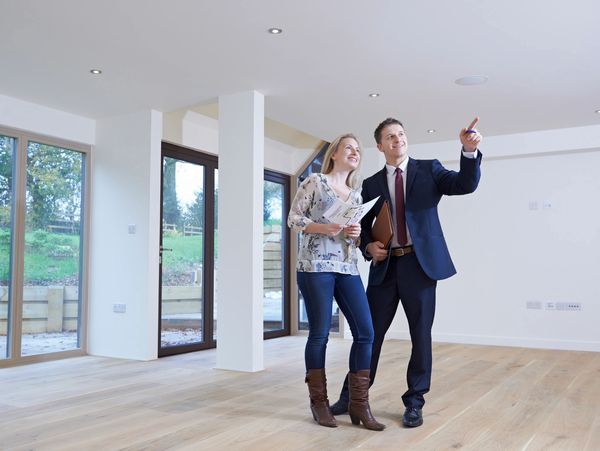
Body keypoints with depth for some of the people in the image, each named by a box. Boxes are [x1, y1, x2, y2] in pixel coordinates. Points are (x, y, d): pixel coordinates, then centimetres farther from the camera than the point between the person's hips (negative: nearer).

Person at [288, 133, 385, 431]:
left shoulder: (356, 194, 18)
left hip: (348, 269, 6)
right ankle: (319, 402, 14)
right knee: (319, 334, -2)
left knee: (365, 332, -2)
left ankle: (358, 404, 7)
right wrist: (322, 228, -16)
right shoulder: (315, 181, 2)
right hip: (315, 266, -6)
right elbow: (293, 218, -2)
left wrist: (357, 233, -1)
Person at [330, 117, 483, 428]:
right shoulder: (371, 184, 11)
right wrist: (368, 246, -6)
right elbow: (363, 226, 15)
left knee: (420, 334, 4)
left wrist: (469, 151, -26)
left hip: (420, 263, -2)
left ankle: (414, 402, 19)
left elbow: (466, 185, -10)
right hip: (384, 266, 2)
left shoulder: (429, 170, 5)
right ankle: (351, 396, 20)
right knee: (370, 332, 7)